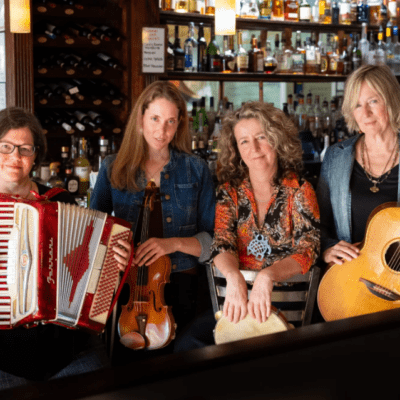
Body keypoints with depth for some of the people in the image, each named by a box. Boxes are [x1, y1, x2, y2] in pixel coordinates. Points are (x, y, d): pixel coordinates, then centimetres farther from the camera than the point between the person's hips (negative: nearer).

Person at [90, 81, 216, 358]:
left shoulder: (196, 170, 3)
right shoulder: (113, 169, 6)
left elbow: (212, 239, 1)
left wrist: (174, 243, -15)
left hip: (179, 286, -1)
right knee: (124, 359, -8)